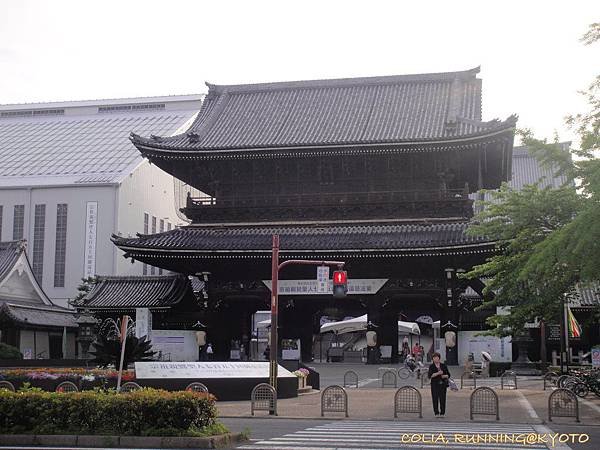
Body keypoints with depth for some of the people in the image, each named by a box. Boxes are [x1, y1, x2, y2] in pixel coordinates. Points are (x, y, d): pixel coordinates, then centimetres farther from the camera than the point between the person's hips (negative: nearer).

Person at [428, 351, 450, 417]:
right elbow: (429, 376, -8)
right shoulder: (431, 366, 4)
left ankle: (442, 413, 5)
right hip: (435, 384, -1)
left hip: (443, 384, 1)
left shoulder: (443, 365, 8)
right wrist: (438, 373, -17)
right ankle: (436, 413, 4)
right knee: (435, 398, -4)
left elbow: (448, 375, 12)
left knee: (442, 398, -3)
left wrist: (445, 376, -10)